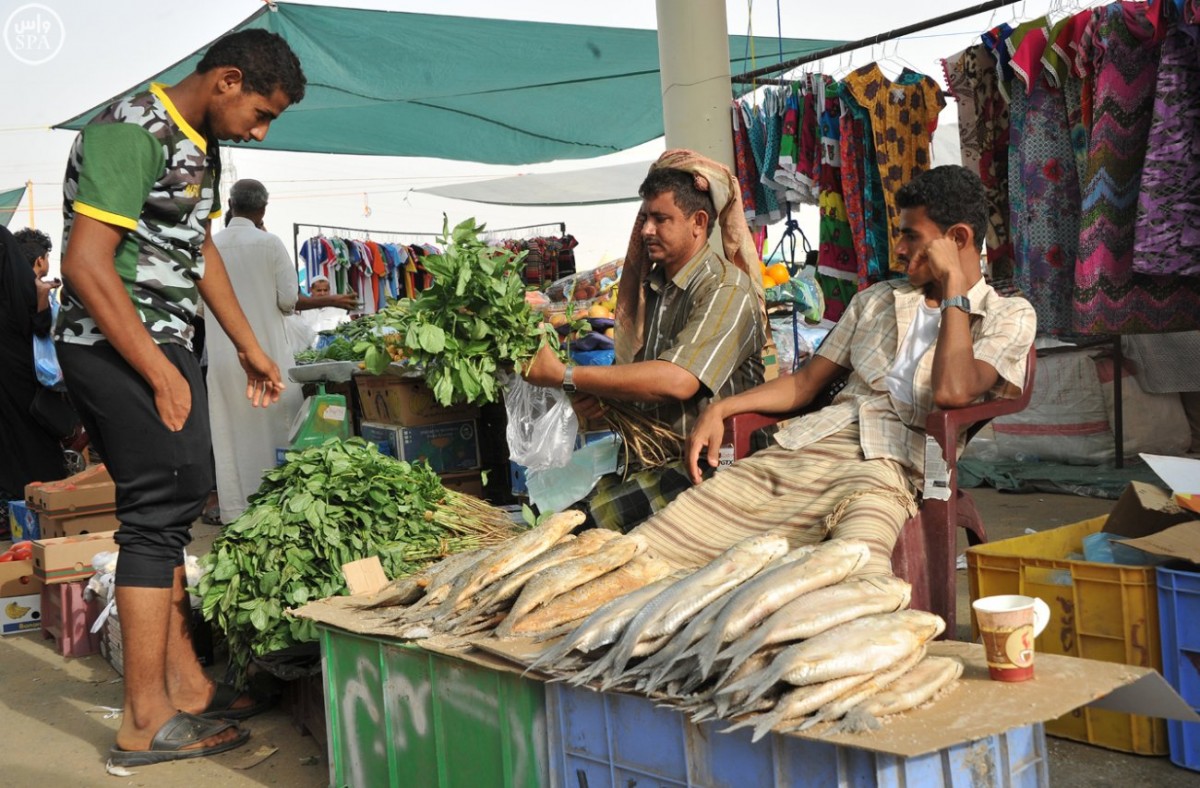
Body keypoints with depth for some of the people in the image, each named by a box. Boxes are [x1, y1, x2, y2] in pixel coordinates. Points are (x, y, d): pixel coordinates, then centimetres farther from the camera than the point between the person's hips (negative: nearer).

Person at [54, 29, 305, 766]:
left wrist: (252, 349, 24)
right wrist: (161, 374, -22)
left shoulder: (201, 146, 14)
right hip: (116, 348, -10)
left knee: (168, 510, 12)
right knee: (159, 512, -8)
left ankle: (184, 684, 22)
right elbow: (85, 264, -22)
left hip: (163, 346, 10)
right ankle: (148, 720, 0)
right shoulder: (129, 132, -17)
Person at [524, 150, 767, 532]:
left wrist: (566, 376, -21)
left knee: (598, 515, -31)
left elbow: (678, 381, -24)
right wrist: (597, 397, -6)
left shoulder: (727, 290, -10)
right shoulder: (651, 287, 16)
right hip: (651, 460, 7)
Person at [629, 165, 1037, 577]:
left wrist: (953, 284, -1)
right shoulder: (876, 300, 27)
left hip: (884, 464, -5)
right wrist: (720, 409, 10)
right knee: (643, 552, -14)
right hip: (801, 446, 5)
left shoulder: (1009, 316, 10)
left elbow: (952, 391, -11)